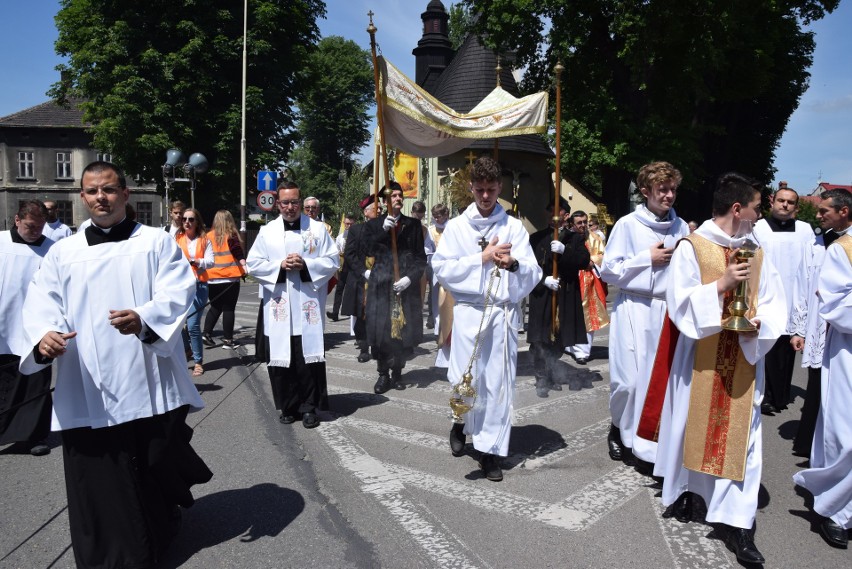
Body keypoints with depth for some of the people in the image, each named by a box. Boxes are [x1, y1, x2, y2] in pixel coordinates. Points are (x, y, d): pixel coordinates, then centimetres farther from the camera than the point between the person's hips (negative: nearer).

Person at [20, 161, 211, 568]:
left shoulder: (157, 242, 5)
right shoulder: (63, 252, 13)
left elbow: (178, 292, -9)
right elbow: (41, 304, 3)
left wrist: (143, 319, -29)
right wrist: (44, 336, -20)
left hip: (150, 385, -2)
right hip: (86, 392, 2)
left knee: (159, 465, 9)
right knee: (98, 481, 4)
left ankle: (162, 533, 39)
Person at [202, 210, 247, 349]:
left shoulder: (208, 236, 7)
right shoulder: (231, 236, -3)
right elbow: (238, 253, -16)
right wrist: (244, 268, -21)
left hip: (212, 279, 4)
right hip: (229, 278, -4)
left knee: (215, 307, 18)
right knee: (228, 309, 2)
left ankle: (206, 334, 11)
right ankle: (227, 340, 3)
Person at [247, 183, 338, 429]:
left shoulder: (317, 228, 5)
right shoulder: (267, 231, 8)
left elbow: (332, 261, 1)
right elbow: (253, 264, 5)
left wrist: (305, 265, -13)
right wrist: (280, 265, -10)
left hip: (308, 305, -1)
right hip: (278, 306, 2)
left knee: (308, 357, 0)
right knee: (280, 359, 4)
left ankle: (309, 407, 11)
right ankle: (288, 406, 19)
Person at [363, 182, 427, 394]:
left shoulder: (413, 224, 8)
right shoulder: (374, 224, 9)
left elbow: (421, 257, 5)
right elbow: (368, 250, -4)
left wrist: (410, 277, -9)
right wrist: (384, 230, -13)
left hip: (407, 285, 1)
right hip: (381, 284, 0)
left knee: (405, 330, 1)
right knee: (380, 330, -3)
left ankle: (397, 372, 17)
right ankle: (383, 374, 10)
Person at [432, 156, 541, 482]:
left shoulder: (515, 227, 9)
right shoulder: (456, 226, 7)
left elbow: (534, 274, 4)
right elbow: (442, 269, -3)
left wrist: (513, 263, -17)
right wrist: (482, 257, -9)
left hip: (504, 312, 1)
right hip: (469, 310, -1)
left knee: (499, 382, 0)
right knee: (466, 381, 0)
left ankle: (490, 449, 14)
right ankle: (463, 422, 32)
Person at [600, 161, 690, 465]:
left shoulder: (681, 227, 9)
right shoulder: (628, 224, -2)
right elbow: (608, 271, -5)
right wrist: (647, 258, -9)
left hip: (668, 310, 4)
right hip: (634, 310, -3)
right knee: (629, 379, -6)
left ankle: (657, 439, 20)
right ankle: (619, 429, 22)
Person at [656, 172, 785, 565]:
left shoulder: (756, 252, 8)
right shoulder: (691, 247, -7)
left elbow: (775, 303, 9)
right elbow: (679, 301, -12)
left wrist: (759, 321, -11)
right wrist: (721, 284, -21)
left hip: (744, 358, 4)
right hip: (700, 356, -4)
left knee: (741, 434, 3)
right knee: (692, 425, 8)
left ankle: (737, 524, 10)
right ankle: (683, 490, 33)